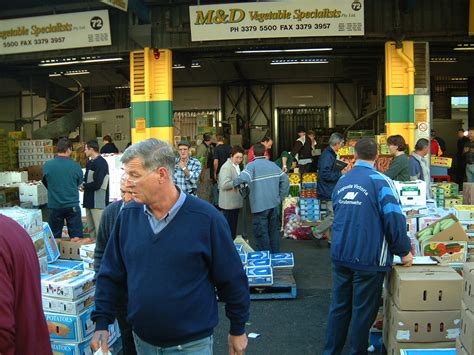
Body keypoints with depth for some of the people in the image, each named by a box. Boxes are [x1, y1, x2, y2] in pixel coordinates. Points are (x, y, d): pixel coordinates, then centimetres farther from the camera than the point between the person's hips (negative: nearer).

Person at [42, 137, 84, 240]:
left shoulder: (47, 165, -8)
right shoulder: (75, 166, -10)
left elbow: (45, 183, 9)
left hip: (54, 205, 1)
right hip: (72, 205, -1)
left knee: (54, 238, 14)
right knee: (76, 237, 8)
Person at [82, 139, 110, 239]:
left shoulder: (101, 163, -14)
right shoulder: (90, 162, 15)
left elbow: (97, 184, -20)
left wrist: (84, 186, -6)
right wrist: (82, 183, -1)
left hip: (98, 202, -10)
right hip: (89, 200, 10)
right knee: (91, 229, 16)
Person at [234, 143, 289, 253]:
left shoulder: (252, 165, -12)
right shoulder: (273, 165, 7)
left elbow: (242, 178, -29)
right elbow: (285, 180, 8)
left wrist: (235, 183, -9)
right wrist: (281, 197, 14)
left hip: (260, 206, -6)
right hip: (274, 204, 6)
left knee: (261, 233, 4)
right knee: (274, 230, 17)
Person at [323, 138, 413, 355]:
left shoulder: (341, 181, 9)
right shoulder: (380, 181, -11)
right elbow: (394, 219, -15)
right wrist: (403, 251, -2)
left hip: (340, 255, 5)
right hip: (368, 258, -5)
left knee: (339, 306, 15)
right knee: (363, 311, 8)